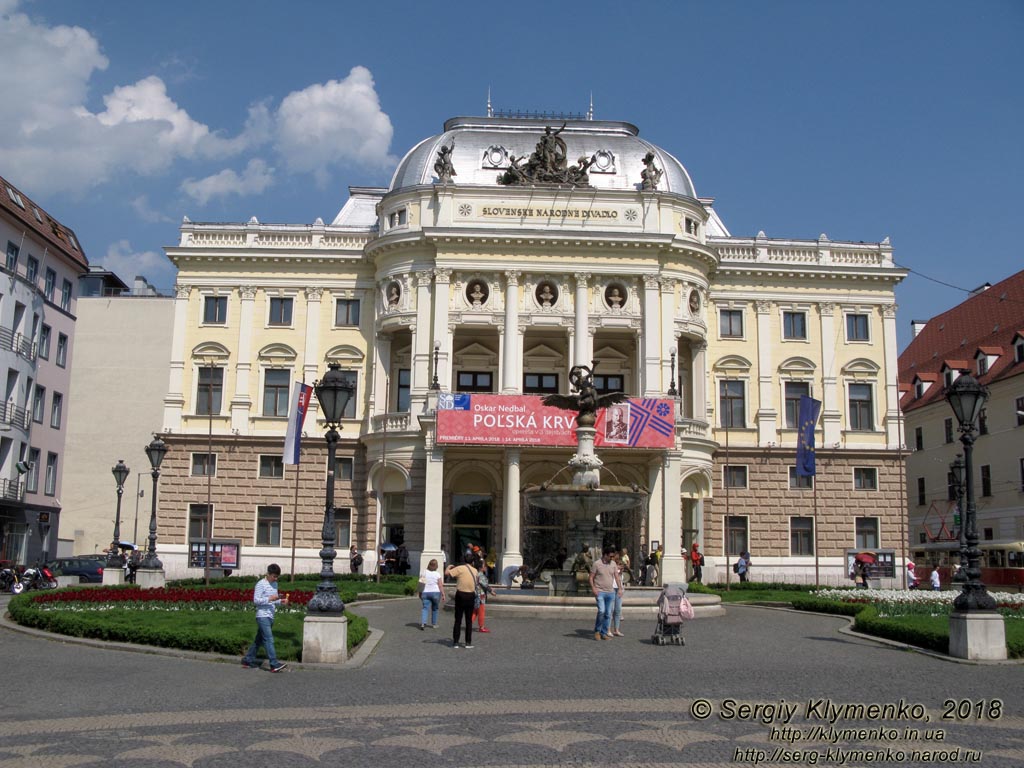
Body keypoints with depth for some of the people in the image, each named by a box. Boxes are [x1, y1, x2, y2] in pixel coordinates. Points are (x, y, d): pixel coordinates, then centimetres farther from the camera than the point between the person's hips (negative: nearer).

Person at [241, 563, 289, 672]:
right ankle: (274, 664, -18)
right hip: (263, 616, -8)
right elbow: (256, 600, -14)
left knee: (259, 640, 14)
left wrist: (281, 601, 3)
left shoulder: (275, 584, 15)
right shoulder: (261, 584, -9)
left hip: (270, 616, 8)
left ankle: (248, 660, 24)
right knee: (269, 639, -13)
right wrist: (270, 599, -23)